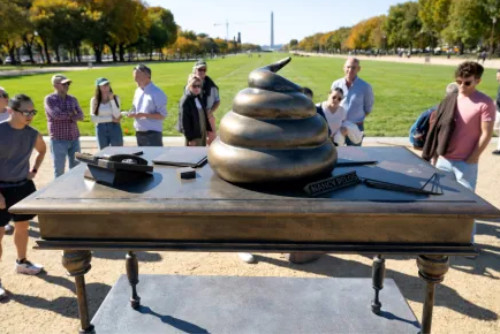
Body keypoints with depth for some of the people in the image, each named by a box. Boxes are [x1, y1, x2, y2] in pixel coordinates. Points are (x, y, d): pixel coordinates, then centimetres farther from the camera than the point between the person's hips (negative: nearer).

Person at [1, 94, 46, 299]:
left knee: (23, 227, 18)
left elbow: (42, 150, 22)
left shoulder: (32, 134, -2)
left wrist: (34, 170, 12)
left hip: (24, 186, 6)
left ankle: (22, 263, 39)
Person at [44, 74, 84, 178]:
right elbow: (56, 115, -17)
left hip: (74, 139, 4)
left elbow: (80, 116, 0)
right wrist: (72, 113, -3)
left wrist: (64, 115, -12)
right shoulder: (49, 99, -3)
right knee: (59, 170, 3)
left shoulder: (73, 99, 10)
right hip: (58, 140, -4)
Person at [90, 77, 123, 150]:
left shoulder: (115, 98, 1)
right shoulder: (94, 100, 1)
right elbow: (93, 119, -7)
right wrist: (111, 118, -9)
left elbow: (117, 116, -11)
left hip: (114, 128, -1)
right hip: (101, 129, 1)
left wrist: (112, 100, -13)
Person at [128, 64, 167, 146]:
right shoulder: (138, 91, 12)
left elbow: (162, 115, -14)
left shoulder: (157, 93, -11)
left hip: (153, 134, -7)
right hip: (139, 133, 7)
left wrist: (144, 115, -24)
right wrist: (132, 114, -3)